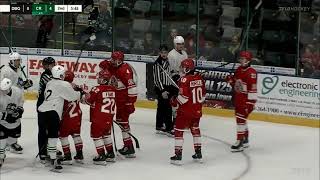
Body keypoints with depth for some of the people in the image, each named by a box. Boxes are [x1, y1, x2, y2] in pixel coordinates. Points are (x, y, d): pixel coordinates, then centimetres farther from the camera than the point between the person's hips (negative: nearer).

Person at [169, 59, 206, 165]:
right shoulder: (199, 78, 4)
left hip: (185, 111, -7)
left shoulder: (184, 80, -18)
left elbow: (183, 96, -22)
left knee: (179, 131, 2)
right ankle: (198, 154, 26)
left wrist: (175, 101, -5)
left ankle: (178, 155, -2)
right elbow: (203, 95, 10)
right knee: (195, 129, 21)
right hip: (197, 110, 7)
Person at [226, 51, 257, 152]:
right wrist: (231, 80, 0)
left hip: (246, 99, -10)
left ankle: (240, 142, -10)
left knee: (241, 119, -13)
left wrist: (251, 102, -24)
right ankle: (245, 141, 30)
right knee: (241, 119, 17)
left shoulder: (251, 72, -18)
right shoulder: (239, 70, 11)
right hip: (238, 99, 10)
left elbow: (253, 88, -22)